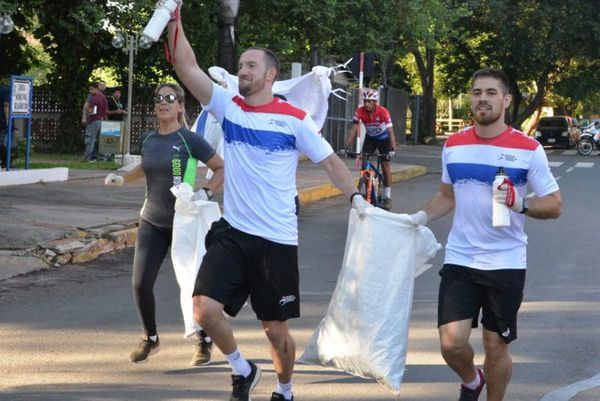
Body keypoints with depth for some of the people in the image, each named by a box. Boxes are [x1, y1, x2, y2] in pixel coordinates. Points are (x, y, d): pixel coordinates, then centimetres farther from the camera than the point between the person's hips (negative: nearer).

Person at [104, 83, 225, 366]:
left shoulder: (189, 140, -10)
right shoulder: (148, 139, 5)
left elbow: (221, 168, -6)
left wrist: (206, 193, -20)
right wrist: (123, 179, 13)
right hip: (152, 222, 4)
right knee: (141, 284, -6)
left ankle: (203, 343, 21)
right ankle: (150, 339, 16)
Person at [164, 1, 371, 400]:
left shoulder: (294, 119, -5)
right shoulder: (228, 106, 2)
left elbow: (330, 159, 2)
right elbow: (187, 67, -7)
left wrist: (356, 198, -10)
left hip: (277, 240, -2)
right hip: (231, 233, 2)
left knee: (277, 330, 7)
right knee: (205, 308, -14)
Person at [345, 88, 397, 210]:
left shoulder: (383, 112, -32)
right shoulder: (360, 112, -25)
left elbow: (390, 131, -35)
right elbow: (354, 130, -23)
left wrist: (393, 149, -46)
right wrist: (346, 147, -32)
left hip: (383, 139, -2)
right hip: (370, 138, 3)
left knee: (385, 165, -6)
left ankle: (387, 197, 4)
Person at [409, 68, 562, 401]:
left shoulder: (528, 149, -6)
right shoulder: (453, 146, 5)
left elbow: (554, 205, -3)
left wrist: (520, 204, -22)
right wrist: (423, 216, 1)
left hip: (506, 263, -2)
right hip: (459, 260, 2)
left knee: (495, 346, 6)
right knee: (451, 343, -7)